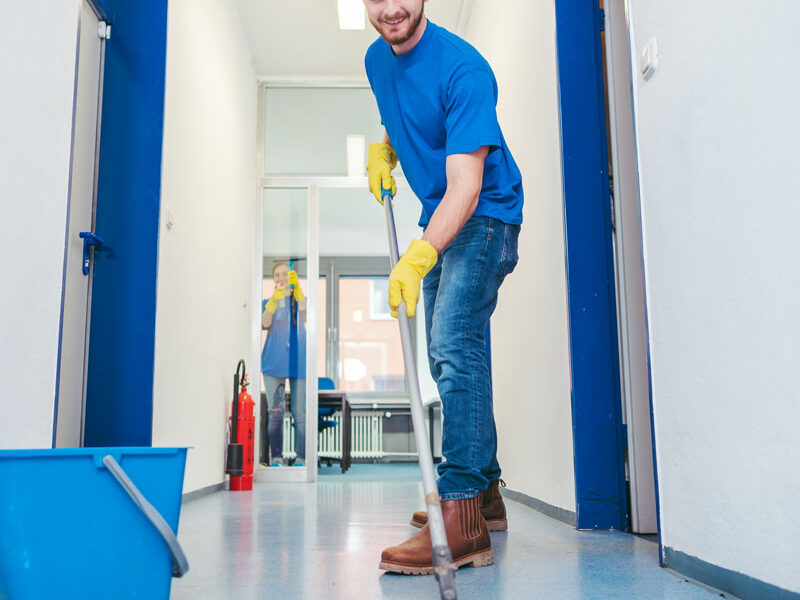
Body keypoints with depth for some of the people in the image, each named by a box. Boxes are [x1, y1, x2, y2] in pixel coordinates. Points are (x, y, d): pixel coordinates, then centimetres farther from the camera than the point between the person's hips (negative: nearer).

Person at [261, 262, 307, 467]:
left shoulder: (300, 299, 14)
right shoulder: (269, 302, 15)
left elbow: (306, 315, -11)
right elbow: (265, 323, -7)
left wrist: (296, 287, -23)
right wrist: (274, 299, -24)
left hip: (299, 361, 0)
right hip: (274, 361, 0)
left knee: (300, 412, -3)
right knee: (275, 412, -2)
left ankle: (301, 458, 0)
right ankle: (276, 457, 2)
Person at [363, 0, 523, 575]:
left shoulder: (462, 68, -21)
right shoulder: (377, 60, 5)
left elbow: (466, 188, -29)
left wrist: (419, 258, -41)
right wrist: (384, 149, 4)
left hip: (484, 216, -9)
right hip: (437, 221, 9)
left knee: (454, 345, -24)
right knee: (450, 357, 10)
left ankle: (463, 519, -26)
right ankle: (485, 491, 22)